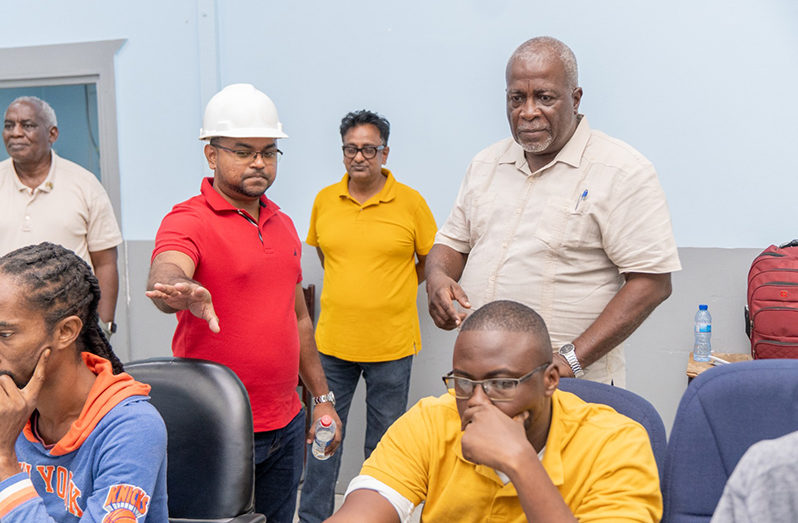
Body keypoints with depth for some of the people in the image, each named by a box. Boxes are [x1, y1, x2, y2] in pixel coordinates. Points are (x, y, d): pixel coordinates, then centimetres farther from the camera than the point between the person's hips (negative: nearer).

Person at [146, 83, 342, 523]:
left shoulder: (283, 225, 11)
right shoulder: (188, 220, -10)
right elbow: (164, 274, -32)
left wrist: (322, 397, 16)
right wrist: (182, 291, -55)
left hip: (286, 423, 7)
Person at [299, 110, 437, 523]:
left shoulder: (410, 202, -6)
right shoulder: (324, 200, 3)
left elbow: (431, 261, 4)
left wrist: (390, 288, 2)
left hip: (391, 344, -2)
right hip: (333, 341, 3)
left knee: (383, 442, 10)